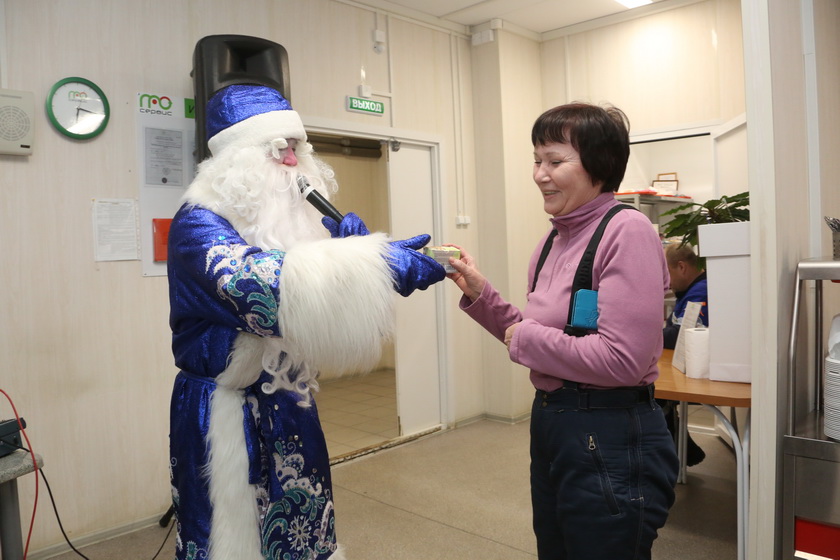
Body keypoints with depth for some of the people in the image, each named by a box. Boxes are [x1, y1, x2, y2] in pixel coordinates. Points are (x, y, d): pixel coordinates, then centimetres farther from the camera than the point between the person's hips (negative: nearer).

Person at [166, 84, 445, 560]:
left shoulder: (283, 217, 8)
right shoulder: (199, 224, -16)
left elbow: (314, 296, 13)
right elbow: (256, 284, -36)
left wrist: (339, 244, -8)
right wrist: (378, 262, -39)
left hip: (290, 408, 7)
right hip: (228, 416, -7)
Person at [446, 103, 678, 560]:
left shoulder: (626, 231, -17)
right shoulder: (555, 238, 7)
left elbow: (622, 360, -24)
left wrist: (525, 340, -14)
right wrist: (479, 294, 2)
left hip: (610, 440, -8)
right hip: (549, 422, 8)